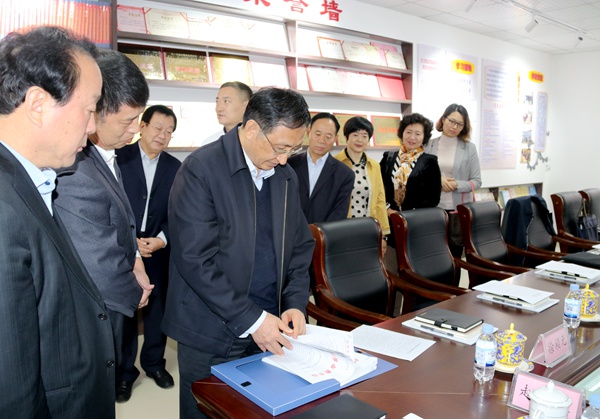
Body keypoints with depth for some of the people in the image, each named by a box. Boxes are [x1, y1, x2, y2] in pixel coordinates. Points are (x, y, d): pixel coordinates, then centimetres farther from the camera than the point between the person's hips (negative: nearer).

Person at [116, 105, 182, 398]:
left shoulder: (174, 167, 6)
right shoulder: (119, 157, -4)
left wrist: (162, 239, -12)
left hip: (158, 250, 3)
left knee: (157, 308, 12)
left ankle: (154, 363, 30)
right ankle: (124, 370, 24)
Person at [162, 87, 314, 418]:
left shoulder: (286, 177, 6)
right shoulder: (201, 169, -14)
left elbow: (300, 246, 11)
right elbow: (195, 259, -19)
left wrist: (296, 303, -3)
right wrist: (250, 320, -19)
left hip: (269, 330, 6)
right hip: (213, 338, -5)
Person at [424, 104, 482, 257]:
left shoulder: (469, 148, 0)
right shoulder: (428, 145, 2)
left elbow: (477, 181, 0)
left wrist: (456, 185, -16)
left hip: (459, 210, -1)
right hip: (432, 208, 1)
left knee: (455, 253, 8)